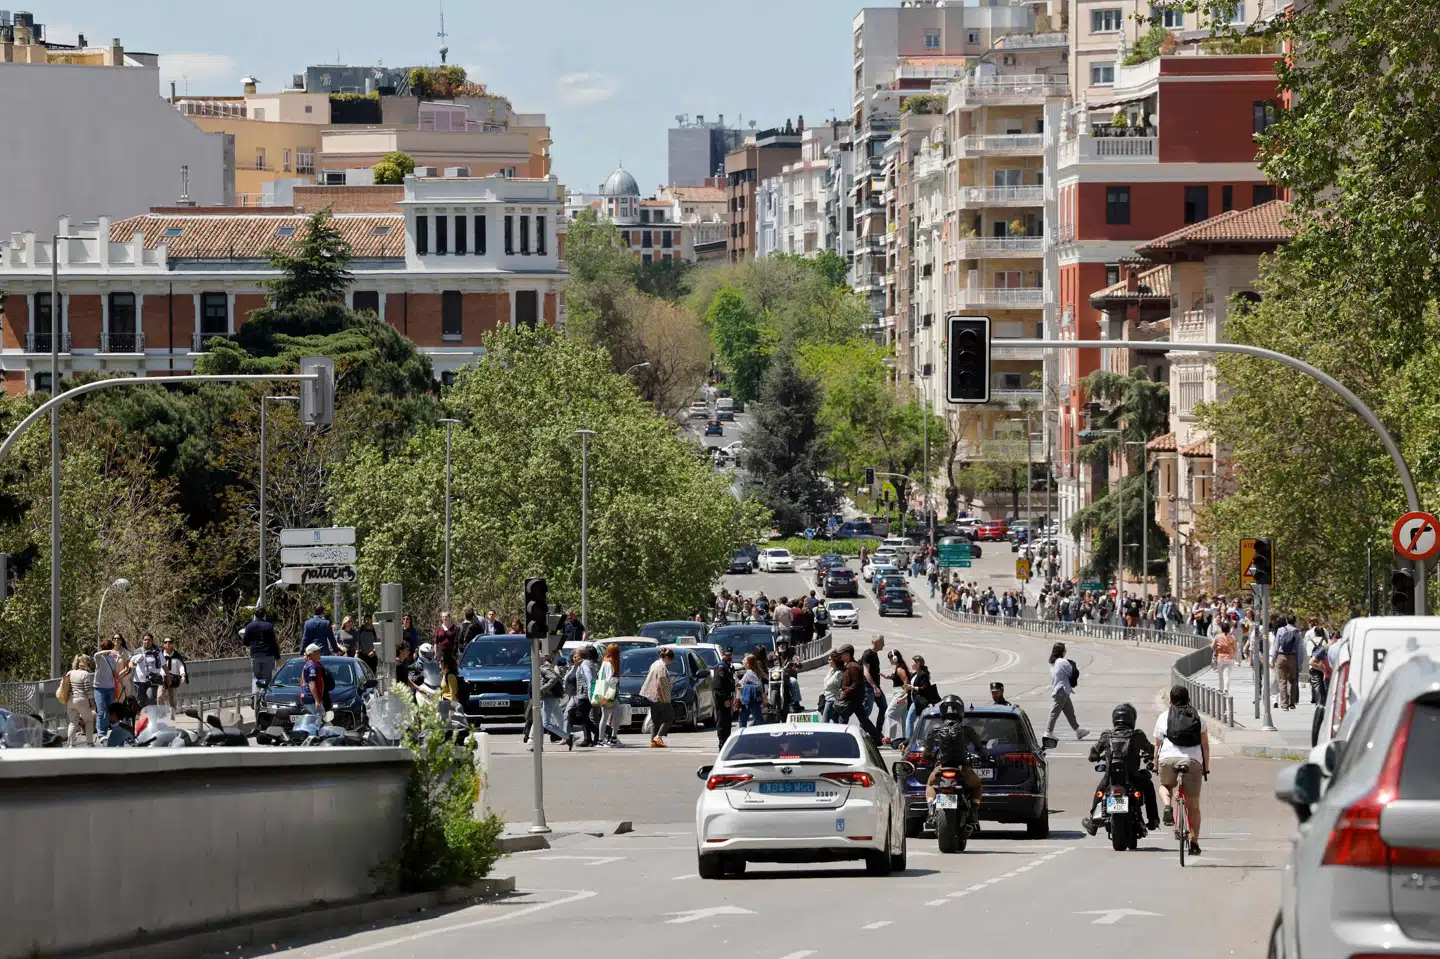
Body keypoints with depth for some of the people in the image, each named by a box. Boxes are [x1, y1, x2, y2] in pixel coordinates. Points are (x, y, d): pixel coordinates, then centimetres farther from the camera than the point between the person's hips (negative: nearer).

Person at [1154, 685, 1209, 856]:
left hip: (1168, 758, 0)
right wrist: (1206, 768, 21)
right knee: (1193, 804, 11)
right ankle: (1194, 843, 9)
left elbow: (1157, 745, 21)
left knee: (1165, 785, 31)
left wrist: (1156, 765, 33)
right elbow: (1205, 745, 15)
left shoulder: (1163, 717, 18)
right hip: (1193, 760, 0)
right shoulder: (1199, 718, 18)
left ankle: (1167, 806, 0)